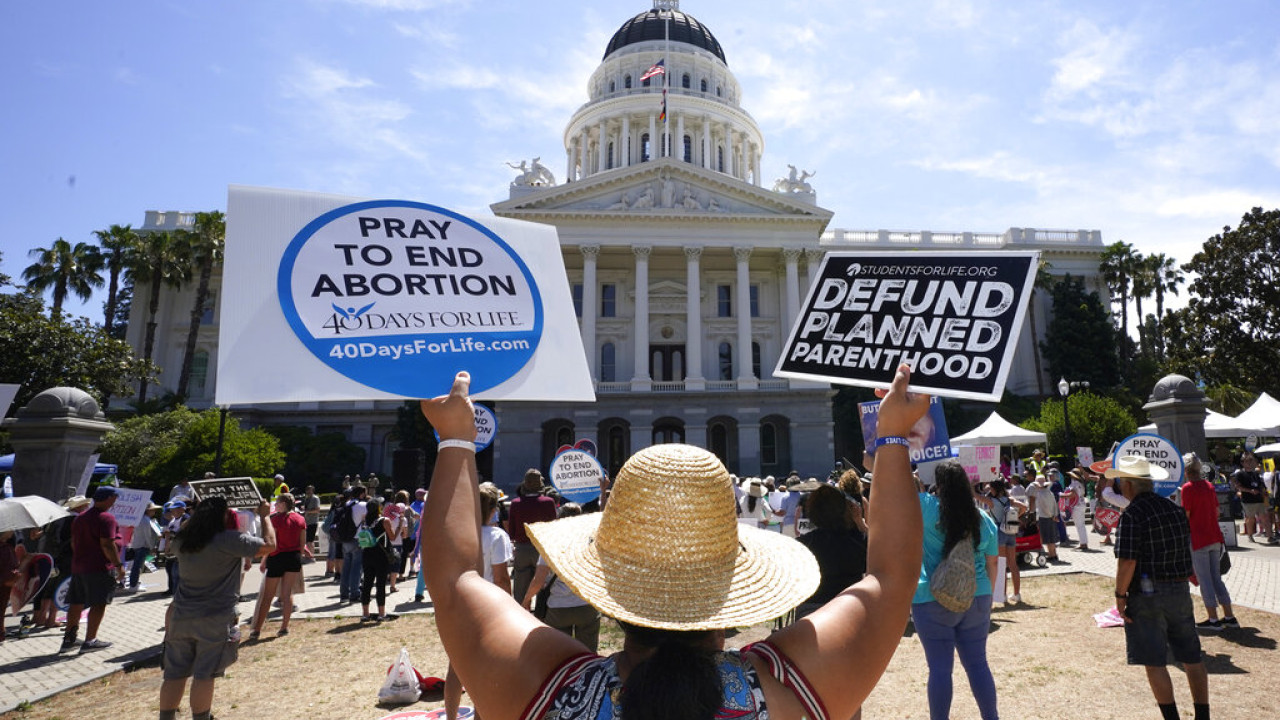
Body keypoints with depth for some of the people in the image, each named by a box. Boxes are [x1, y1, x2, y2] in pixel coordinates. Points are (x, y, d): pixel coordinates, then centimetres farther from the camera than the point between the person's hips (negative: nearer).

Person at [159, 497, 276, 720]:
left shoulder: (182, 541, 3)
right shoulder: (229, 540, -16)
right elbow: (269, 545, -12)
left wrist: (201, 511, 25)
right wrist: (265, 516, 0)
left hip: (181, 617, 6)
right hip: (215, 620, -6)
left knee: (174, 674, 13)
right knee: (204, 675, 3)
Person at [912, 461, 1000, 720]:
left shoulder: (928, 508, -13)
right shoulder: (984, 520, 2)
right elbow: (991, 567, 10)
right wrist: (986, 595, 22)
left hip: (933, 603, -4)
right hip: (976, 602, 4)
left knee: (940, 668, 4)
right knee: (978, 664, 16)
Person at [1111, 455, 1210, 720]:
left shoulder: (1131, 515, -17)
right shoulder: (1175, 509, 7)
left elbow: (1127, 561, -21)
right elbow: (1187, 551, 16)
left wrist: (1120, 594, -11)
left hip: (1147, 595, -7)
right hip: (1180, 590, 7)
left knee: (1154, 662, 3)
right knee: (1192, 658, 16)